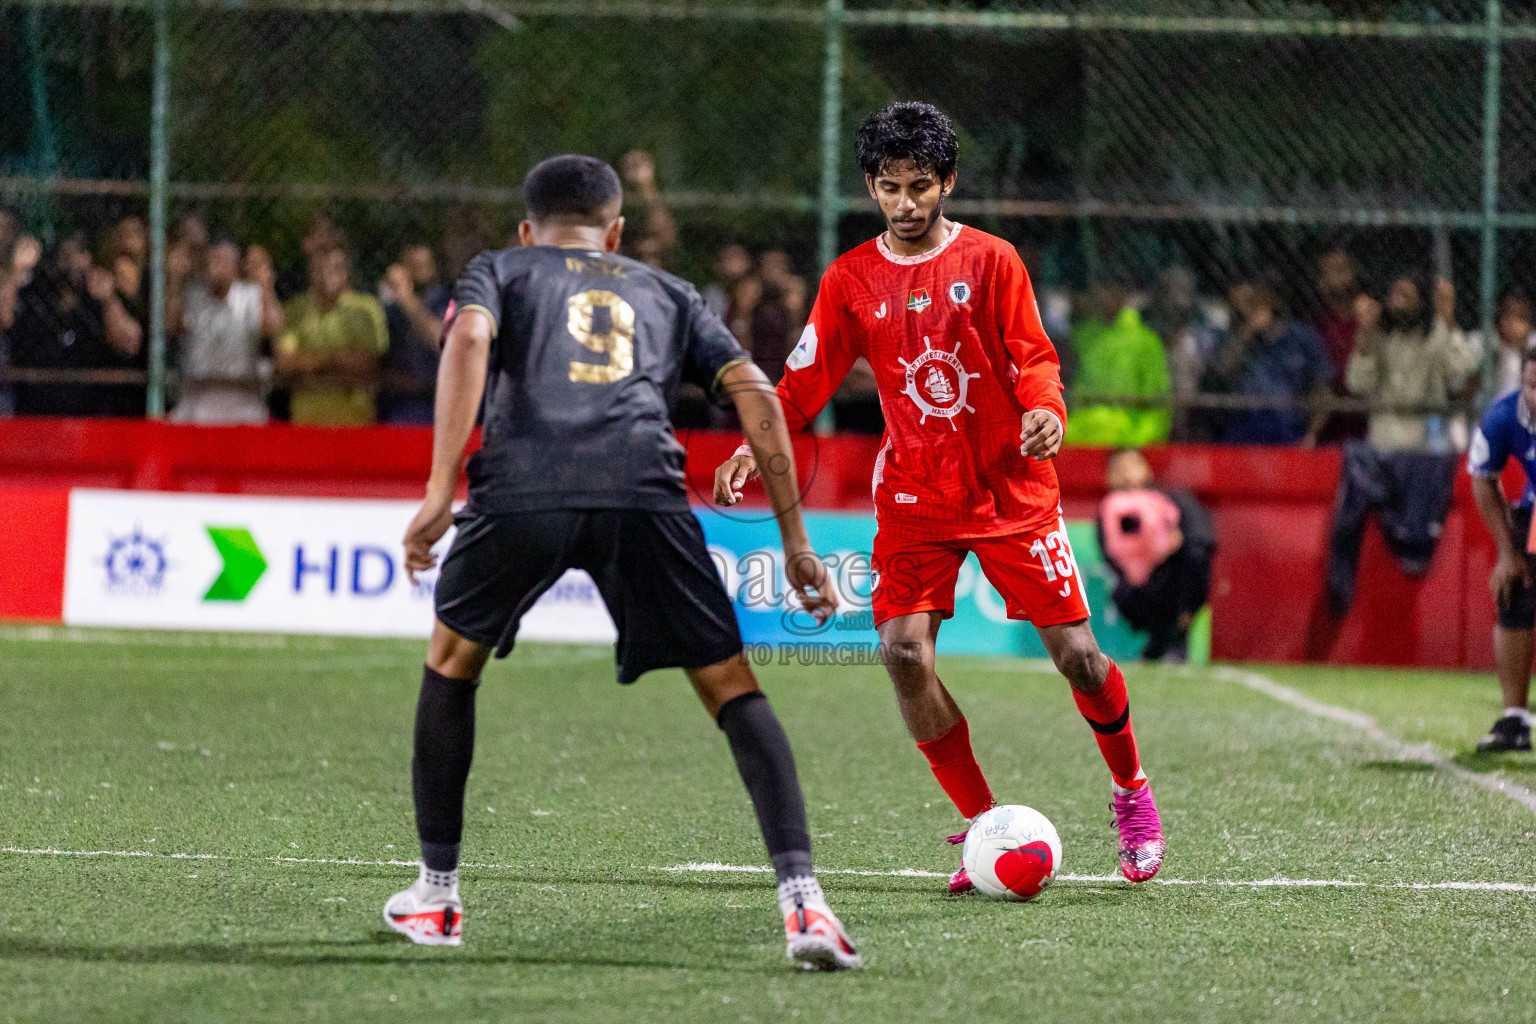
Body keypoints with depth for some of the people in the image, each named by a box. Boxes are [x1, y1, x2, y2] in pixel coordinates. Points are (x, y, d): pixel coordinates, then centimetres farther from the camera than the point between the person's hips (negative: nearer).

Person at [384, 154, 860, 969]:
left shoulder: (499, 271, 28)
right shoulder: (666, 294, 34)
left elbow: (468, 337, 5)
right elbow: (755, 393, 22)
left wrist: (439, 491, -3)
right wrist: (794, 541, 23)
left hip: (521, 487, -1)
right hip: (642, 490, 1)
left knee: (452, 659, 25)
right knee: (730, 686, 9)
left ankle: (436, 892, 28)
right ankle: (800, 896, -10)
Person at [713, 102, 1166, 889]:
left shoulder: (990, 261, -2)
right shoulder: (851, 280, 3)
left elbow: (1034, 358, -2)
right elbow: (804, 384, 5)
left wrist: (1045, 410, -24)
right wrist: (755, 449, -11)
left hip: (1011, 487, -2)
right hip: (915, 494, 2)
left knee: (1076, 653, -4)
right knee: (904, 653, -16)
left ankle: (1132, 795, 23)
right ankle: (981, 825, -2)